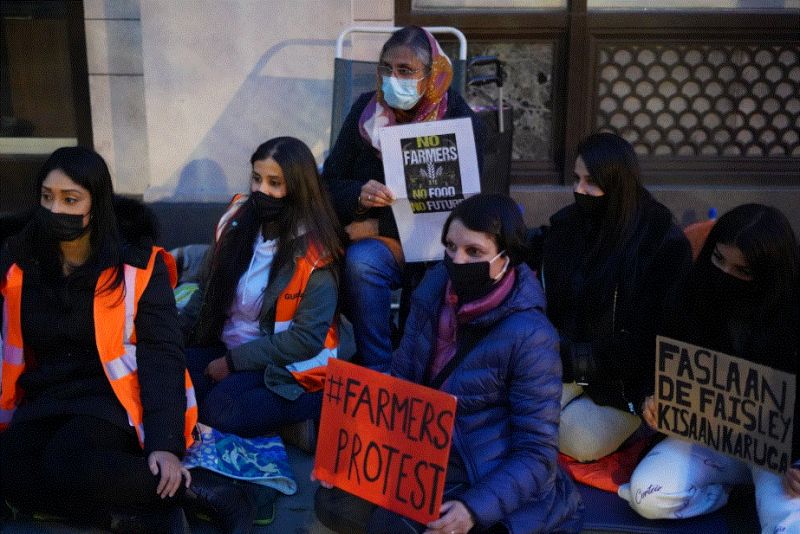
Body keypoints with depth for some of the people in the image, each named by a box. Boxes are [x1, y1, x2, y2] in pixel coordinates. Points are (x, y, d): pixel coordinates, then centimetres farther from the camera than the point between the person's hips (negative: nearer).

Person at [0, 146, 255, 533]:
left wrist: (165, 442, -20)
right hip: (44, 400, 4)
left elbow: (161, 355, -10)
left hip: (113, 396, -4)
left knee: (66, 465, -33)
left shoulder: (138, 266, -6)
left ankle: (208, 497, -21)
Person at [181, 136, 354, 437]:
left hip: (291, 367, -6)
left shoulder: (313, 253, -16)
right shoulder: (237, 221, 1)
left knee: (222, 410, -30)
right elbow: (210, 290, 13)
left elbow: (307, 338, -17)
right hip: (227, 347, 6)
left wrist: (234, 361, -16)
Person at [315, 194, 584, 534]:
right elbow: (400, 383, 6)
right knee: (334, 501, -12)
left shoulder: (528, 337, -21)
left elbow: (537, 455, -19)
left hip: (494, 487, -6)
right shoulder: (435, 289, -4)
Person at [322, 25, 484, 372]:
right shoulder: (366, 111, 2)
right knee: (360, 262, -31)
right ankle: (379, 369, -14)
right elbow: (330, 185, 3)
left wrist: (376, 225, -18)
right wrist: (359, 196, -23)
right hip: (378, 240, 3)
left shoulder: (460, 121, -8)